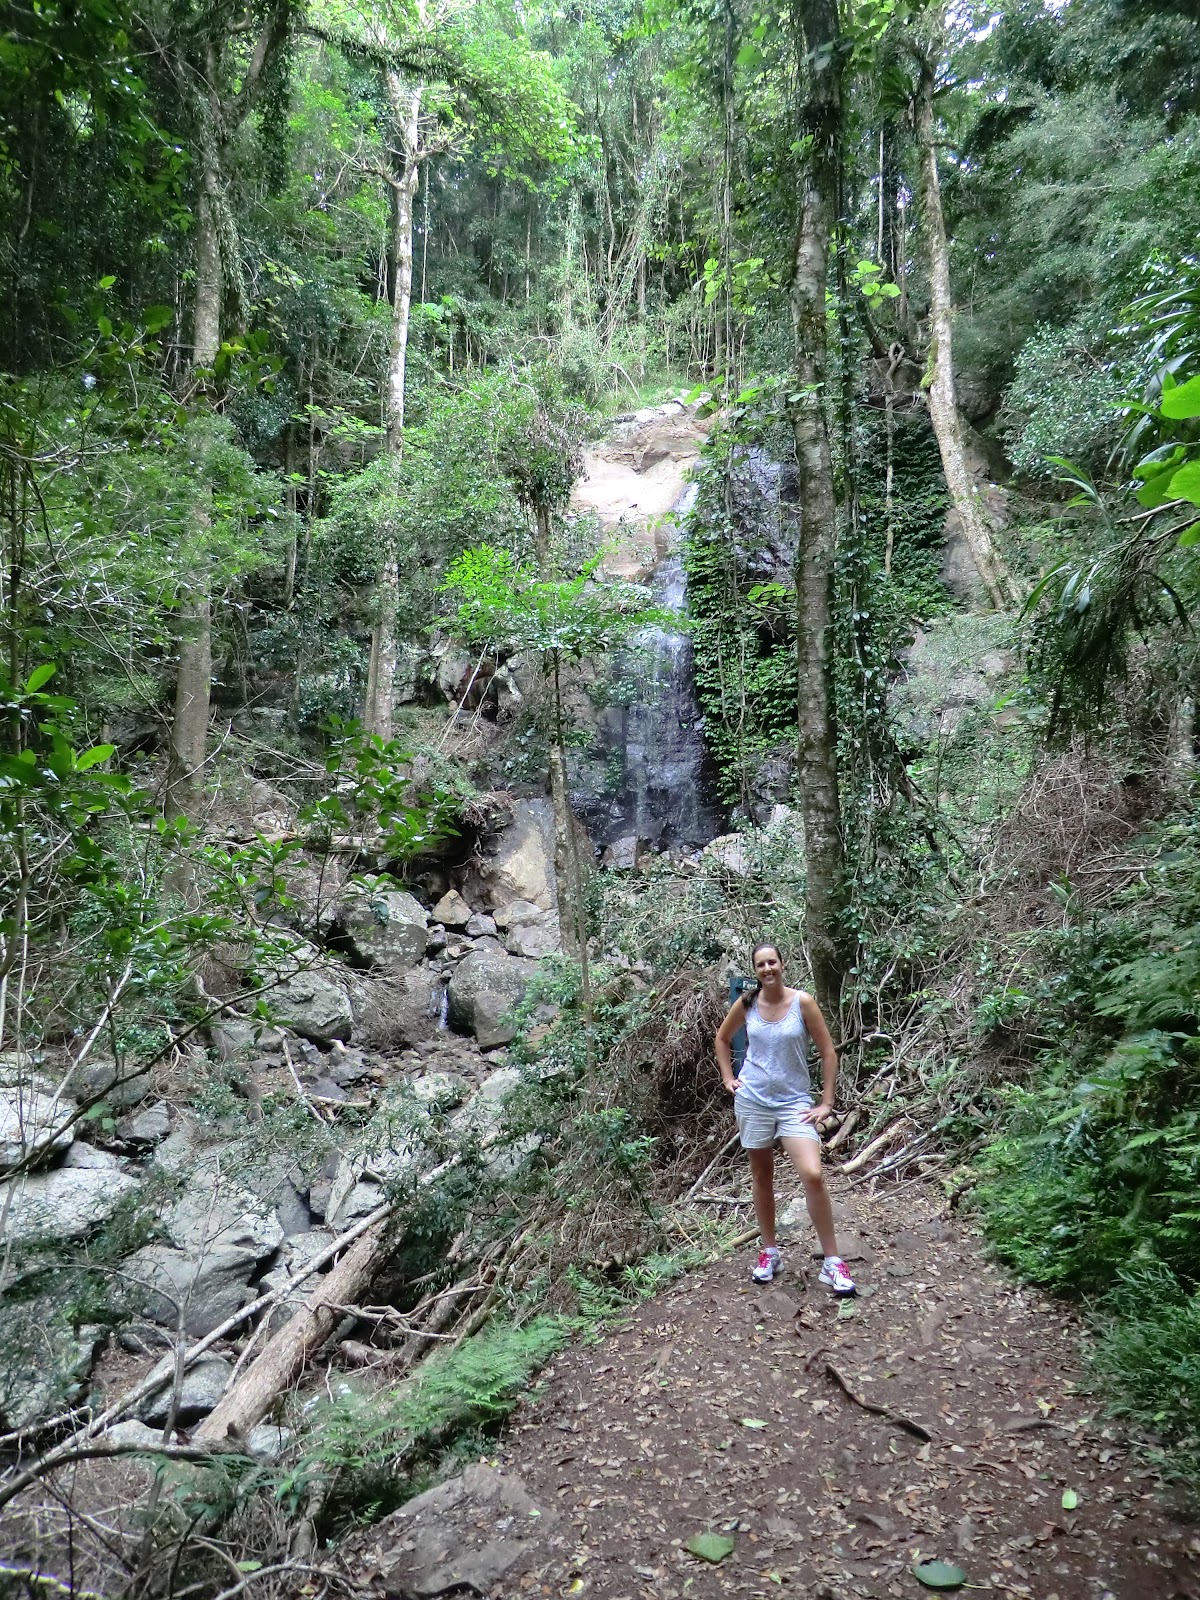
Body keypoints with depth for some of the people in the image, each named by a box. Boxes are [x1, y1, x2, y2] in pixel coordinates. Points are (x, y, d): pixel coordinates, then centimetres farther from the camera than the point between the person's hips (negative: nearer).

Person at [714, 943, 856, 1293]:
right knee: (762, 1177, 12)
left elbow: (828, 1053, -5)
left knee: (813, 1175, -16)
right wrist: (728, 1078, 9)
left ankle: (832, 1262, -3)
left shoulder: (802, 1002, -11)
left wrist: (826, 1103, -6)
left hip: (795, 1101, -2)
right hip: (753, 1100, 3)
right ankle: (770, 1252, 30)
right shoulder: (746, 1004, -3)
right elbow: (723, 1038, 16)